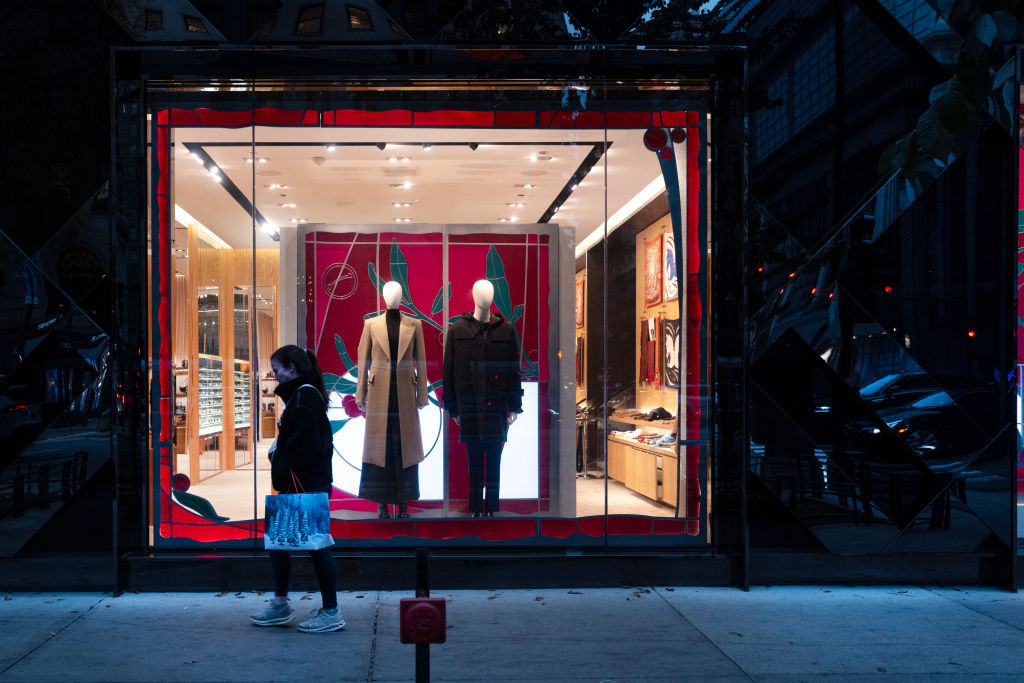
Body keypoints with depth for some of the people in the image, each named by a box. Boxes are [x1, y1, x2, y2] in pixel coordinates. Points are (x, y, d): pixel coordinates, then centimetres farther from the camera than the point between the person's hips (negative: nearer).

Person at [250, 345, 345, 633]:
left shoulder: (303, 395, -13)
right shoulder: (308, 394, 17)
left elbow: (303, 444, -22)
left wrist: (282, 471, -17)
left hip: (306, 484, -10)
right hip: (313, 482, 10)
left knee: (317, 544, -4)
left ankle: (331, 613, 3)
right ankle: (280, 606, 21)